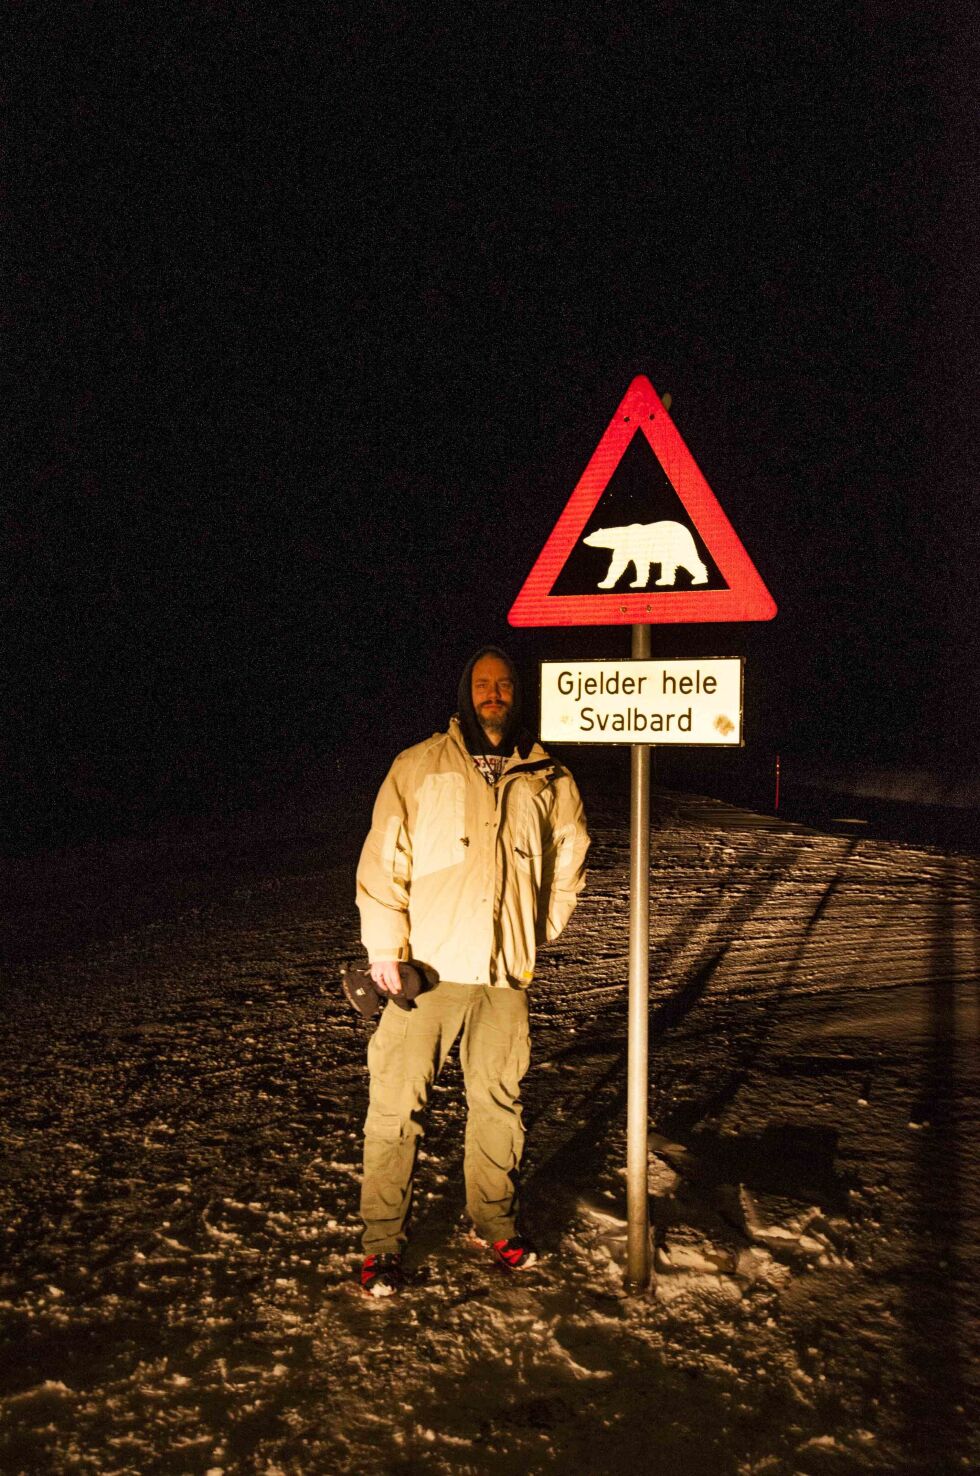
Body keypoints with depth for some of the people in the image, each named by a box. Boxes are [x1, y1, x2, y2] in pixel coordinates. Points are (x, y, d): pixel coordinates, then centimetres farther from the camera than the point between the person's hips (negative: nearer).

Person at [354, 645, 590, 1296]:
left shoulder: (549, 780, 7)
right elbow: (384, 861, -1)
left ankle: (496, 1222, 33)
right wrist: (385, 950, -8)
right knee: (396, 1104, 0)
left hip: (507, 974, 2)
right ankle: (383, 1243, 15)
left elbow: (568, 867, 18)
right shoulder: (419, 768, 0)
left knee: (498, 1102, 14)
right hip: (427, 968, -2)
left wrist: (534, 937, 12)